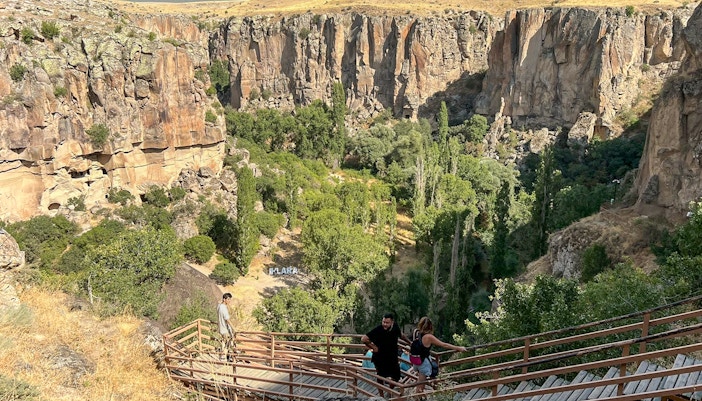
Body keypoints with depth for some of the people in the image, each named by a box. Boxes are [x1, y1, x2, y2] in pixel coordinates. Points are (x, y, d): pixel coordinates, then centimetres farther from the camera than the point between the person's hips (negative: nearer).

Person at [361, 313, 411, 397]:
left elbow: (401, 335, 15)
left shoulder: (395, 327, -9)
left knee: (396, 377, 15)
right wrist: (373, 347, -19)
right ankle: (381, 396, 29)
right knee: (381, 378, 11)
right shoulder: (378, 329, -25)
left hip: (393, 358, 5)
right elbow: (363, 339, -25)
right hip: (380, 359, -5)